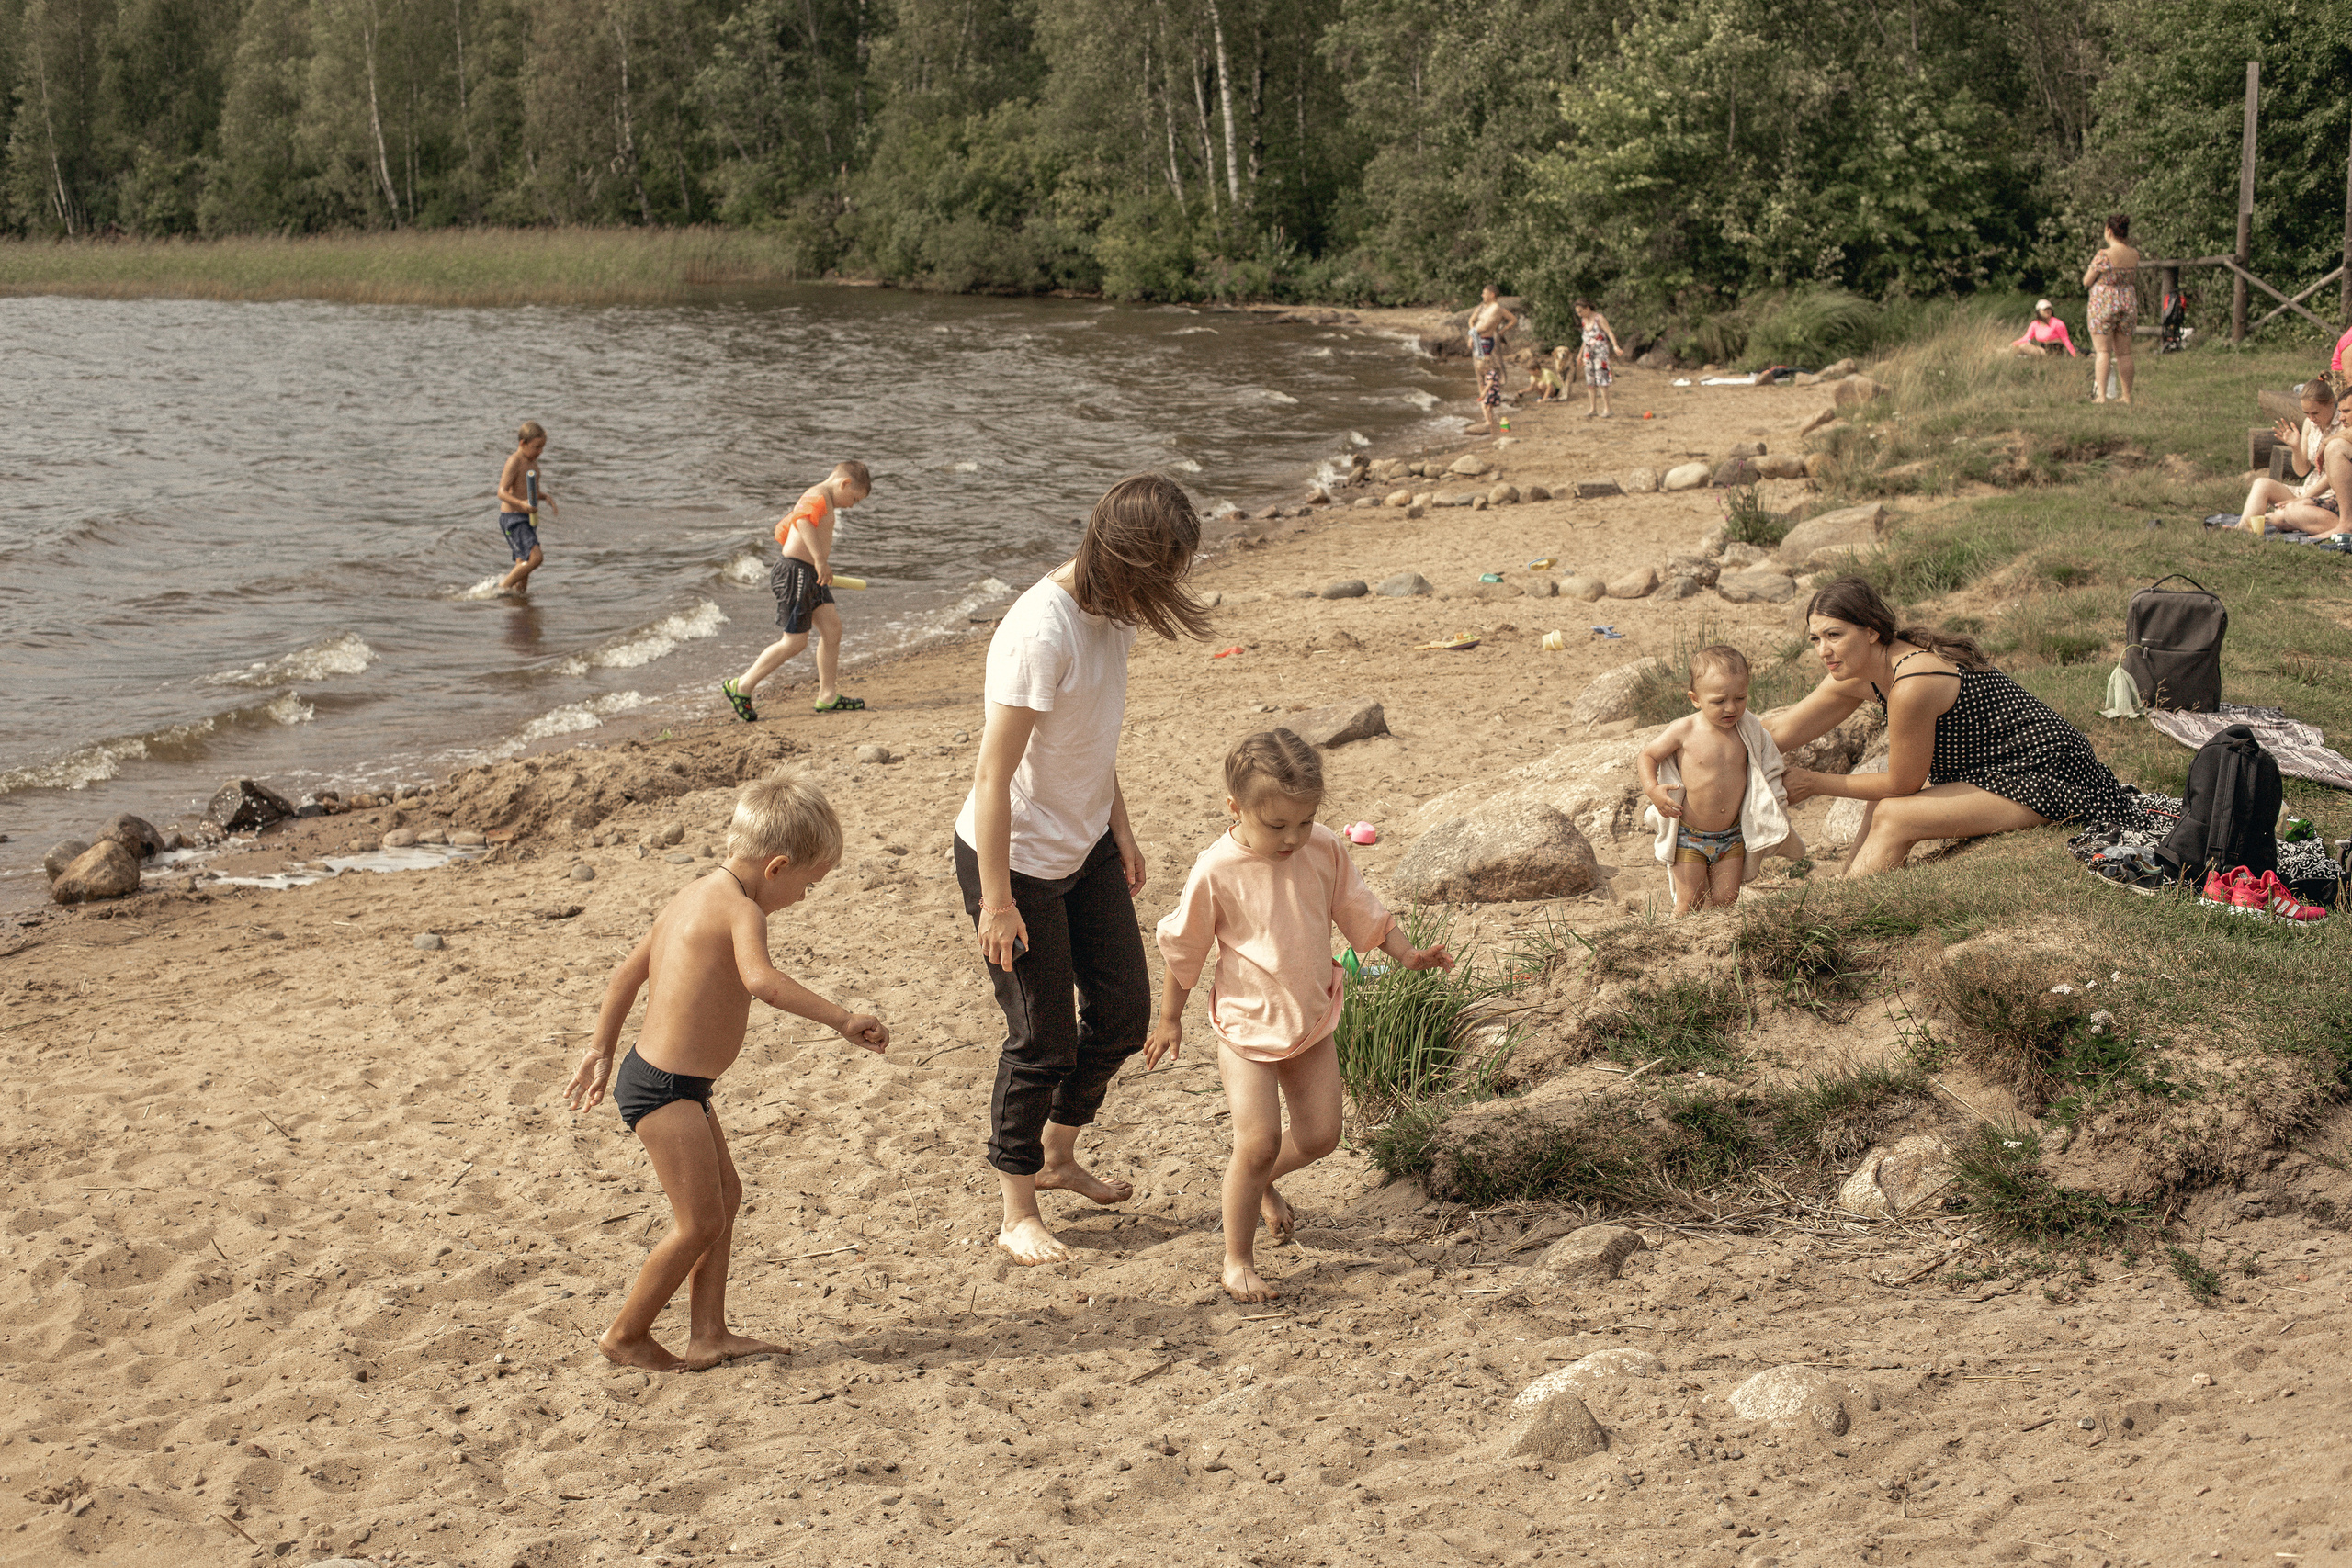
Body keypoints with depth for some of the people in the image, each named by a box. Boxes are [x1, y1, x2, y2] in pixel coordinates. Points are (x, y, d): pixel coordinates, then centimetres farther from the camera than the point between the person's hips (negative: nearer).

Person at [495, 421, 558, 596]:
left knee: (524, 565, 9)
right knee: (535, 557, -20)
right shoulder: (514, 462, -14)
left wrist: (546, 497, 3)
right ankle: (503, 587, -9)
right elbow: (502, 492, -22)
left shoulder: (532, 462, 14)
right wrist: (522, 504, -37)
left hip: (527, 519, 9)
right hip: (513, 518, -9)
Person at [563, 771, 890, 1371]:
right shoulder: (742, 910, -18)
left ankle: (708, 1334, 22)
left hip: (649, 1075, 10)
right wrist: (841, 1018, -36)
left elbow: (627, 972, 20)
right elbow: (761, 979, -38)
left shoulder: (689, 899, 12)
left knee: (725, 1194, 18)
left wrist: (602, 1051, 29)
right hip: (667, 1089, -10)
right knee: (701, 1222, -2)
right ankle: (627, 1334, 13)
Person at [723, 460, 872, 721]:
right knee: (795, 642, -6)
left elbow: (783, 529, 29)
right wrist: (820, 560, -36)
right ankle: (741, 688, 4)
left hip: (810, 575, 11)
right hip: (796, 572, -11)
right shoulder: (819, 496, -13)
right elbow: (803, 521, -34)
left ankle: (827, 697, 12)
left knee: (832, 628, 6)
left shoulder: (823, 501, 20)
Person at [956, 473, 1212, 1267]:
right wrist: (997, 901, -22)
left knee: (1124, 1012, 15)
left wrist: (1119, 827, 17)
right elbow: (993, 773, -27)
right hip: (1016, 860, -8)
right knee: (1044, 1040, 3)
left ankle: (1058, 1155, 39)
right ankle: (1018, 1213, 23)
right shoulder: (1041, 633, -30)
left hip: (1084, 846, 8)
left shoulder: (1109, 609, -3)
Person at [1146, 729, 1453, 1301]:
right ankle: (1237, 1259, 6)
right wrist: (1170, 1020, 2)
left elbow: (1360, 910, 7)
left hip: (1312, 1021, 5)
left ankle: (1263, 1181, 40)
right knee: (1258, 1139, -11)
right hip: (1246, 1025, -4)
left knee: (1320, 1135, 7)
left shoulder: (1325, 849, -7)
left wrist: (1407, 953, -6)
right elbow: (1183, 949, -6)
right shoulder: (1217, 870, -19)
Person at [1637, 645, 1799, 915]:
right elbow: (1647, 756, -2)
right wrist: (1652, 789, -20)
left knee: (1725, 901, 2)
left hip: (1732, 837, 3)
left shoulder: (1750, 731, -4)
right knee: (1690, 904, 0)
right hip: (1688, 836, -3)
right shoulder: (1685, 731, -13)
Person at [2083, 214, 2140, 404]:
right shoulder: (2134, 255, 4)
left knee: (2102, 351, -4)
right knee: (2124, 352, 11)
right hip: (2128, 303, 5)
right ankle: (2127, 396, 15)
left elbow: (2087, 282, -7)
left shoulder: (2104, 255, -15)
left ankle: (2101, 395, -12)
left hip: (2103, 304, -5)